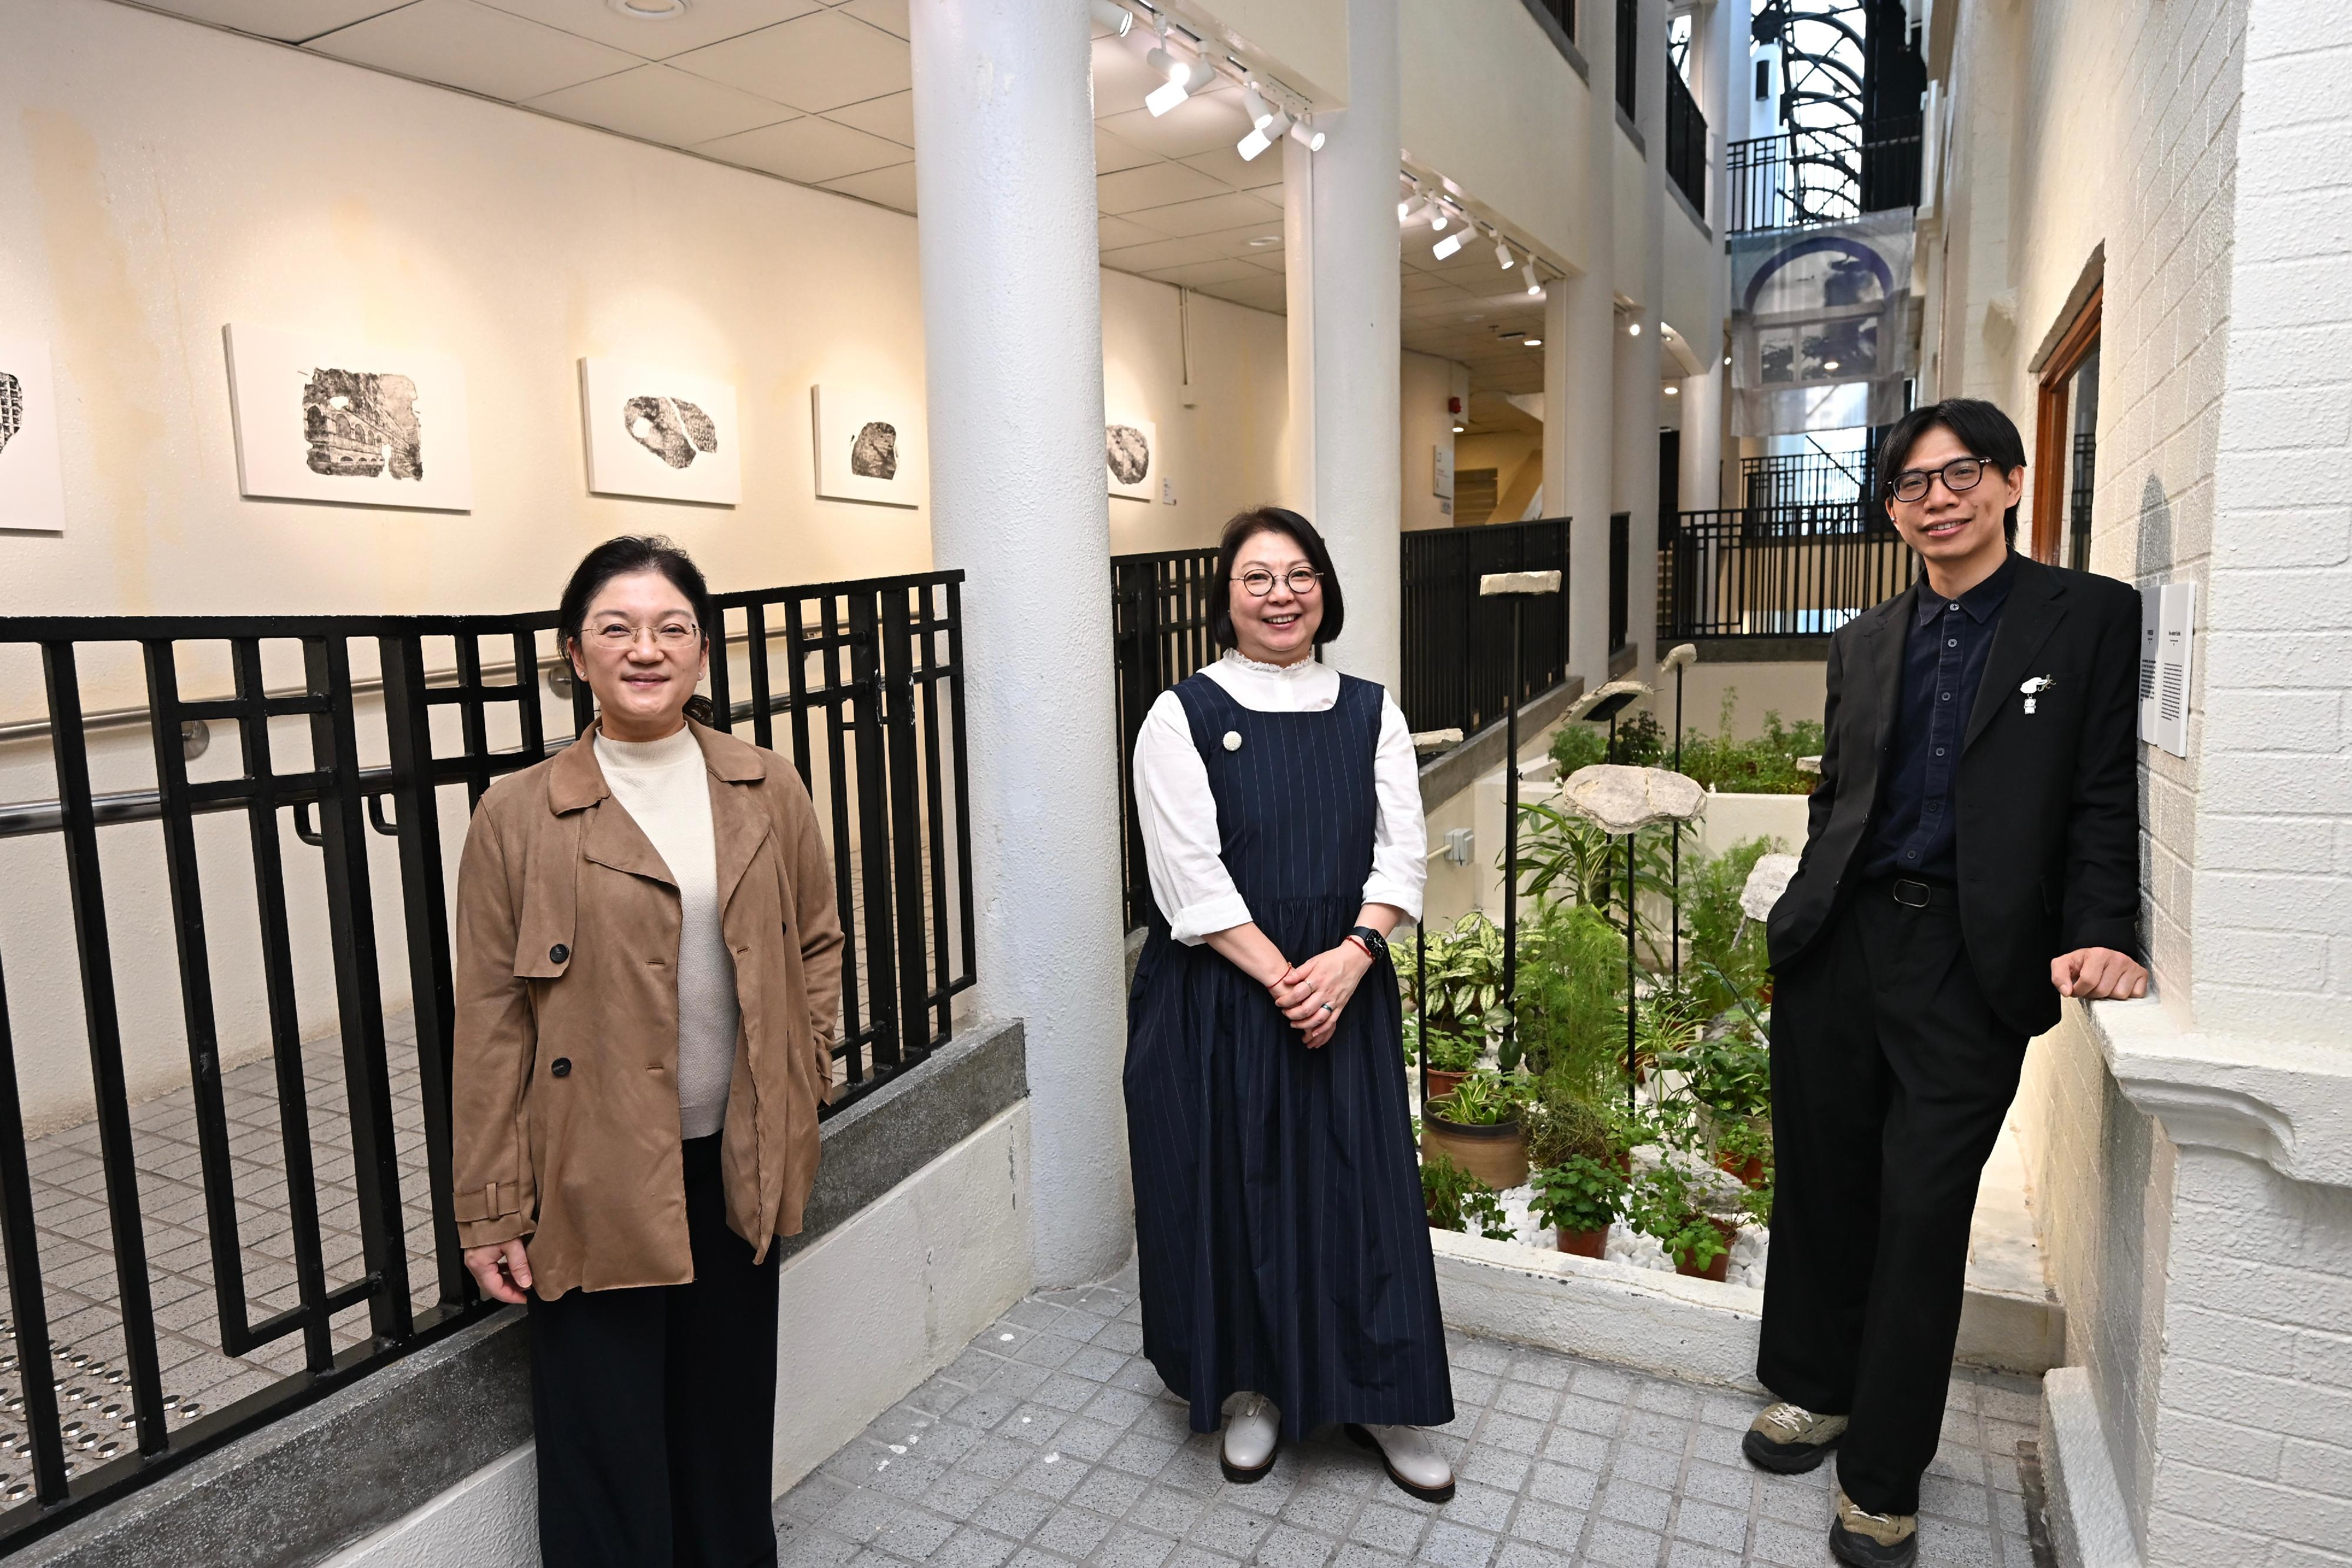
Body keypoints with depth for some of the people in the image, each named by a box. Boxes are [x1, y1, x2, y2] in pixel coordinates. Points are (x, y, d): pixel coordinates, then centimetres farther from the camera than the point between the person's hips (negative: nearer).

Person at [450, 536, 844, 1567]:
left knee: (729, 1425, 20)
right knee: (609, 1454, 9)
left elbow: (818, 944, 12)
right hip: (596, 1183, -3)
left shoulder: (768, 792, 1)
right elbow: (490, 1027, -6)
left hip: (736, 1165, 3)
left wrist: (801, 1071, 0)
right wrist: (492, 1210, -5)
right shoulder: (519, 815, -8)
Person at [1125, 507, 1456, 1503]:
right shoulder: (1182, 717, -6)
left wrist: (1348, 957, -15)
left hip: (1347, 991, 3)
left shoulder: (1369, 712, 5)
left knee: (1360, 1187, 8)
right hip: (1219, 999, -2)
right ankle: (1252, 1388, 29)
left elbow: (1401, 853, 0)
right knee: (1236, 1187, 7)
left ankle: (1379, 1395, 27)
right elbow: (1191, 877, -11)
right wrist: (1281, 978, -16)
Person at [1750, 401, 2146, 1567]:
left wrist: (2098, 936, -14)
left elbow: (2104, 798, -2)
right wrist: (1811, 917, 9)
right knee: (1821, 1184, 12)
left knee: (1923, 1211, 1)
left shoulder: (2092, 617, 2)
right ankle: (1819, 1392, 35)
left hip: (1971, 964, -4)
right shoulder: (1863, 645, 14)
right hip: (1837, 948, 4)